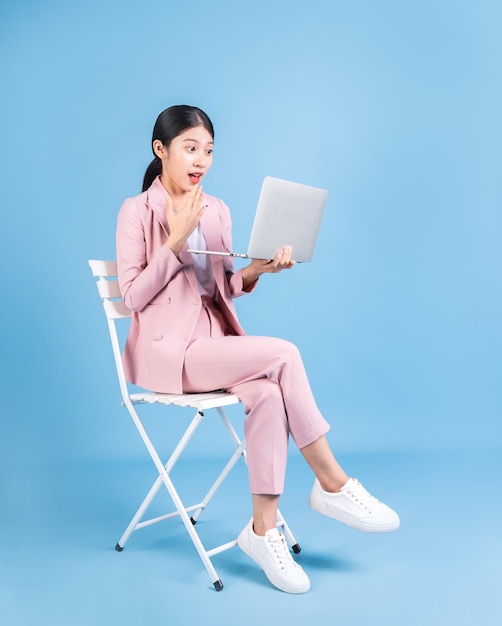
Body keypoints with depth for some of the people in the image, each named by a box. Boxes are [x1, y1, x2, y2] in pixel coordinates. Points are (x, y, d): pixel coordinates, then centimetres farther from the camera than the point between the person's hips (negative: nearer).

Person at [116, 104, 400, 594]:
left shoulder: (217, 210, 13)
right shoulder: (136, 211, -3)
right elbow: (133, 297, -9)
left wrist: (255, 270, -7)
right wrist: (177, 238, -17)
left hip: (215, 339, 5)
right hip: (166, 350, -5)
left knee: (268, 394, -28)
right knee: (283, 354, -26)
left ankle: (263, 530, -18)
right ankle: (333, 484, -12)